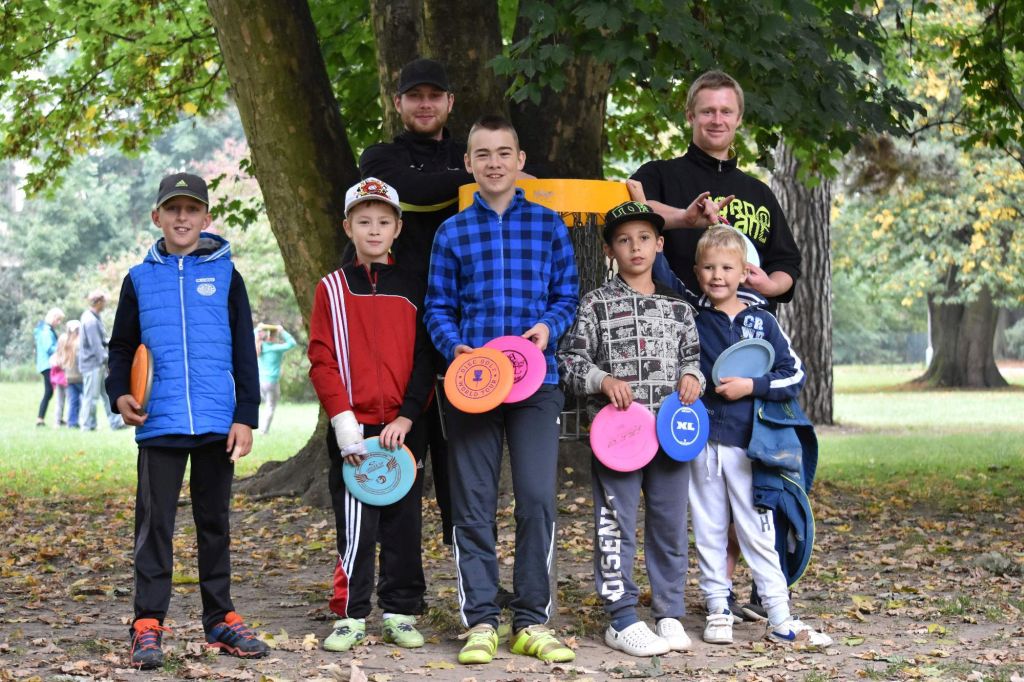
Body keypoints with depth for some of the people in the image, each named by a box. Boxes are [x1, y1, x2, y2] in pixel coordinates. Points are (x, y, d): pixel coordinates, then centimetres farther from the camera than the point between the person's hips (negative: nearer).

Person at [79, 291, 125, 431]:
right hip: (92, 363, -10)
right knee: (91, 395, -2)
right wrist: (106, 359, -19)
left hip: (99, 363, 10)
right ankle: (87, 425, 5)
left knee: (108, 394, 9)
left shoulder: (95, 318, 13)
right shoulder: (90, 320, -18)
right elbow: (95, 344, -21)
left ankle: (116, 422, 10)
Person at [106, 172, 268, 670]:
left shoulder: (225, 275, 5)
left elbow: (244, 352, 4)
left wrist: (245, 416, -2)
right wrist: (119, 394, -5)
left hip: (217, 423, 0)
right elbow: (122, 348, 13)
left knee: (215, 523, 10)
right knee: (154, 524, -2)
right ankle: (147, 626, 1)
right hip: (159, 424, 0)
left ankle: (220, 620, 18)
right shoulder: (140, 279, 7)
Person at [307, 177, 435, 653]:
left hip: (403, 428, 1)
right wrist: (343, 418, -11)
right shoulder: (333, 288, 5)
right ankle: (351, 615, 6)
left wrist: (407, 417, -9)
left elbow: (425, 359, 3)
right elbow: (321, 360, -1)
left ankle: (400, 613, 15)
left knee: (404, 525, 6)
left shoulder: (412, 288, 8)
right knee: (355, 528, -1)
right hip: (353, 428, -1)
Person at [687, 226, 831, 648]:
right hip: (700, 439, 2)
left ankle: (780, 619, 3)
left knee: (757, 531, 0)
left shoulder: (762, 322, 2)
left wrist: (750, 386, -11)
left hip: (746, 442, -1)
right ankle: (718, 609, 17)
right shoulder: (689, 319, 4)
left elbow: (795, 376, 2)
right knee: (709, 530, 7)